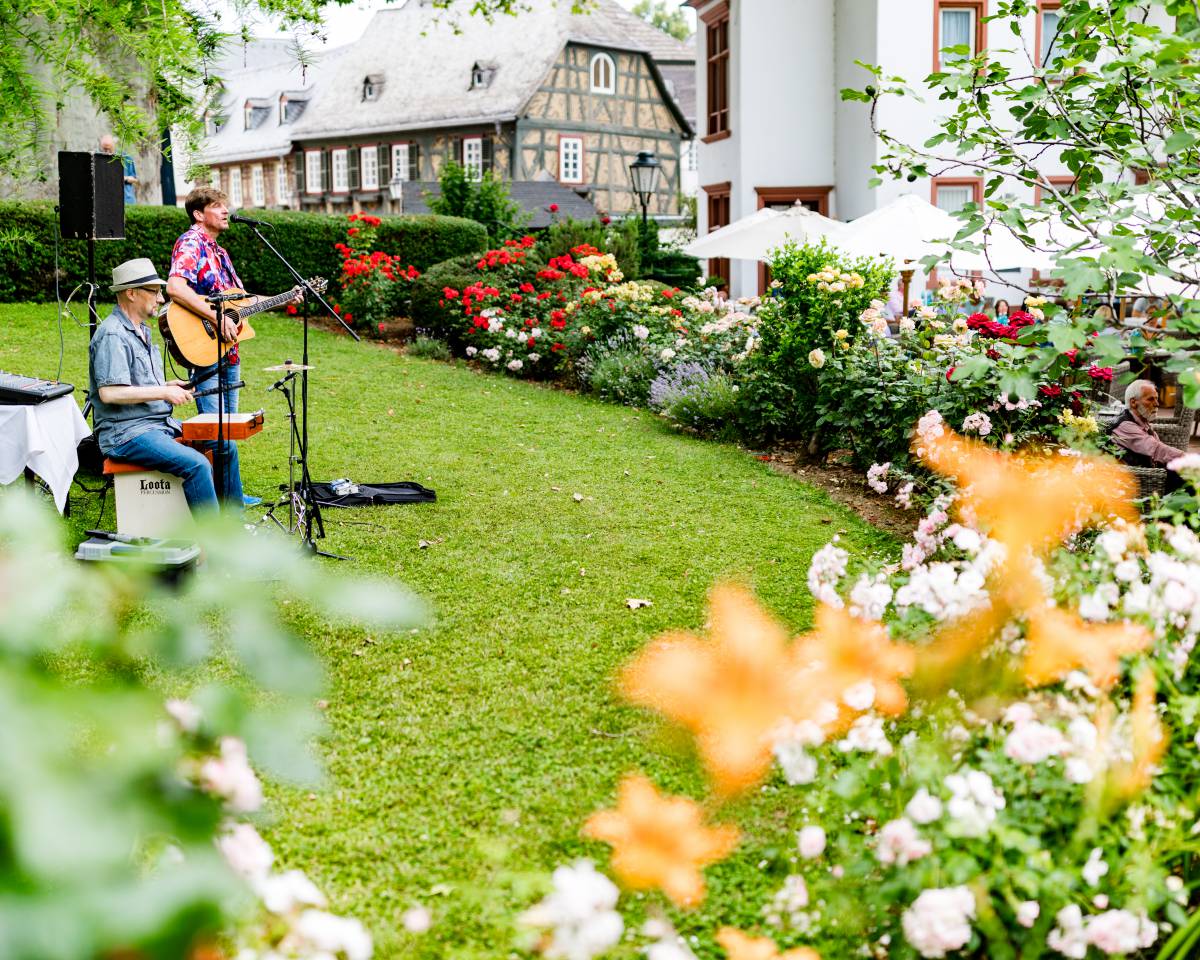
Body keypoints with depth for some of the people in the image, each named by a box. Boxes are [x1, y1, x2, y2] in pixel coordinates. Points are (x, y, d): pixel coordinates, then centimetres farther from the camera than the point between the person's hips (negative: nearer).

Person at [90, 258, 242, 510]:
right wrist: (164, 392, -20)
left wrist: (169, 385, 7)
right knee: (197, 465, -27)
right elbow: (109, 392, -26)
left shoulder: (143, 330, 17)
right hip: (126, 433, -10)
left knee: (226, 446, 6)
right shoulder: (112, 335, -16)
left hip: (161, 423, 10)